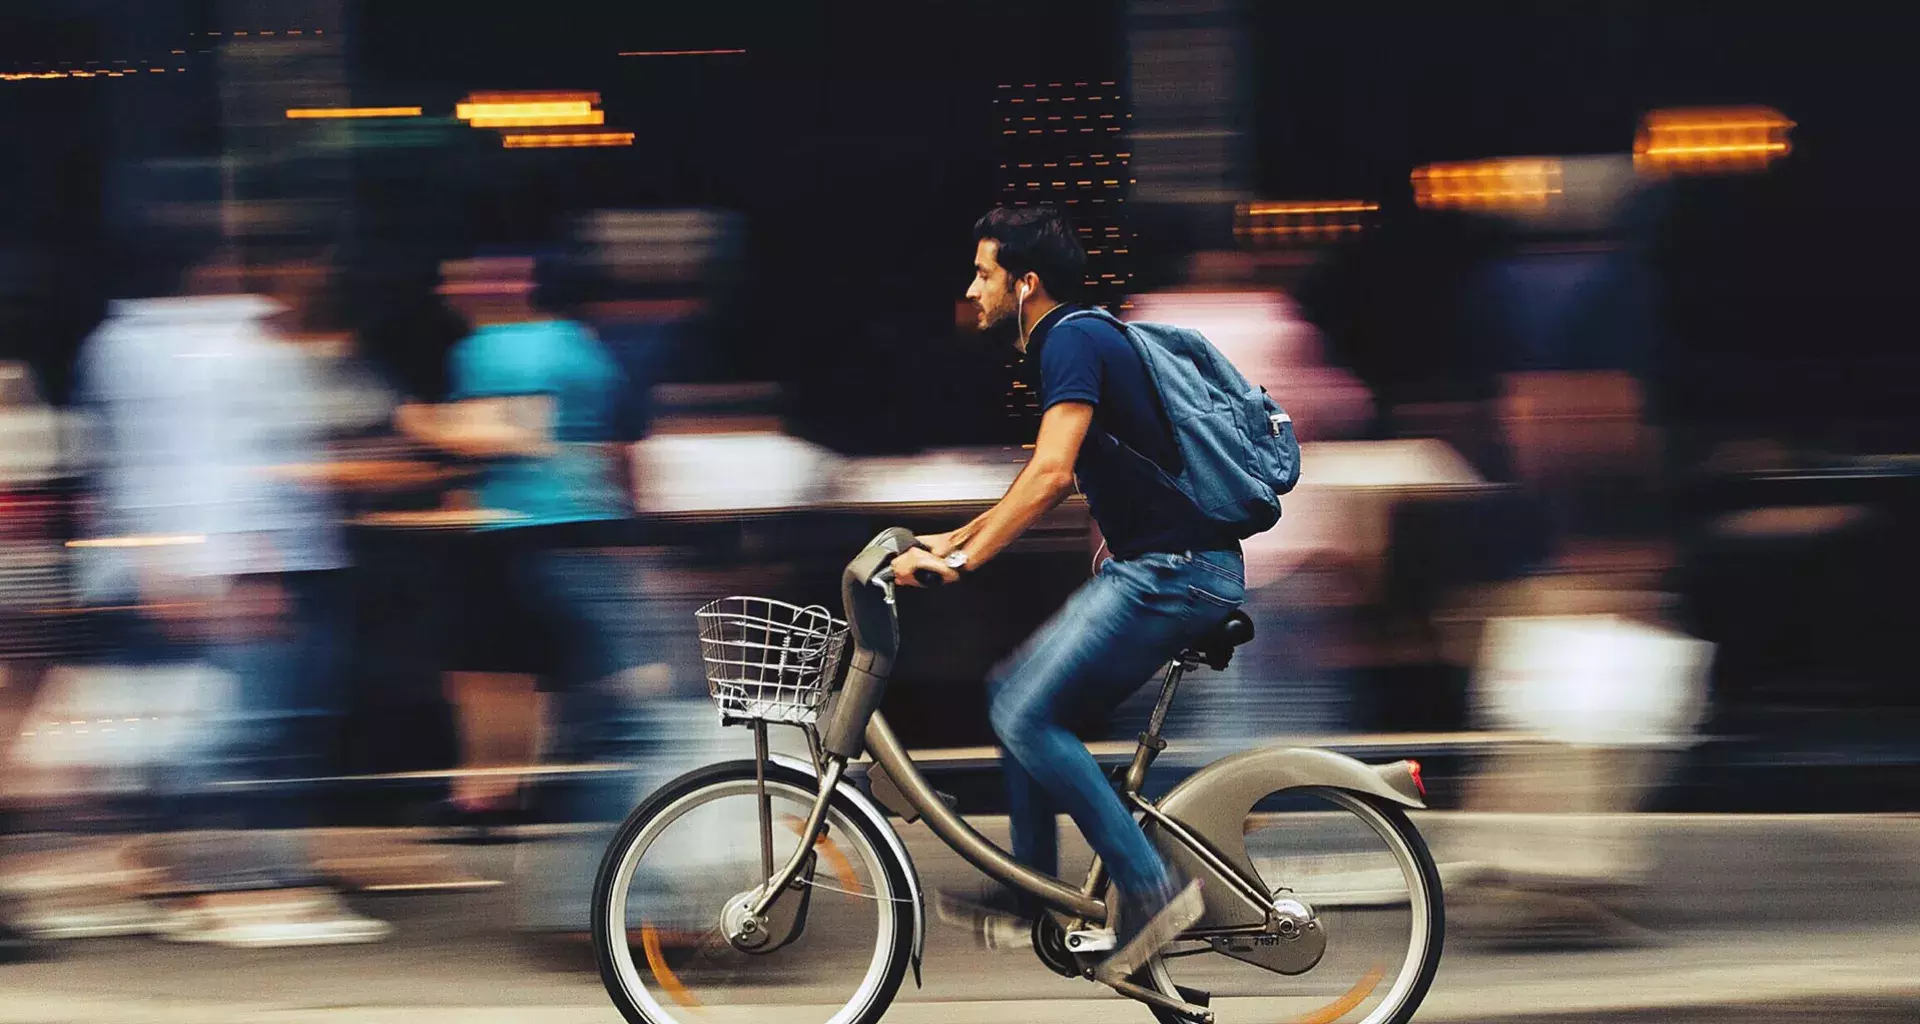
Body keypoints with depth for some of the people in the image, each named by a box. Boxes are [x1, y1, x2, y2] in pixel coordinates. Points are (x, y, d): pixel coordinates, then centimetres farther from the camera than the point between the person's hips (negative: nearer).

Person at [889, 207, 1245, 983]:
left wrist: (961, 561, -23)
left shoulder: (1073, 341, -12)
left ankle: (1151, 889, -15)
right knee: (1026, 704, 13)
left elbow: (1050, 474, -24)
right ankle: (1035, 900, 17)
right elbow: (1050, 480, 32)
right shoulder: (1065, 344, 20)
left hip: (1173, 570, -10)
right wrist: (956, 538, 31)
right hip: (1152, 569, 10)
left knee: (1026, 713, -15)